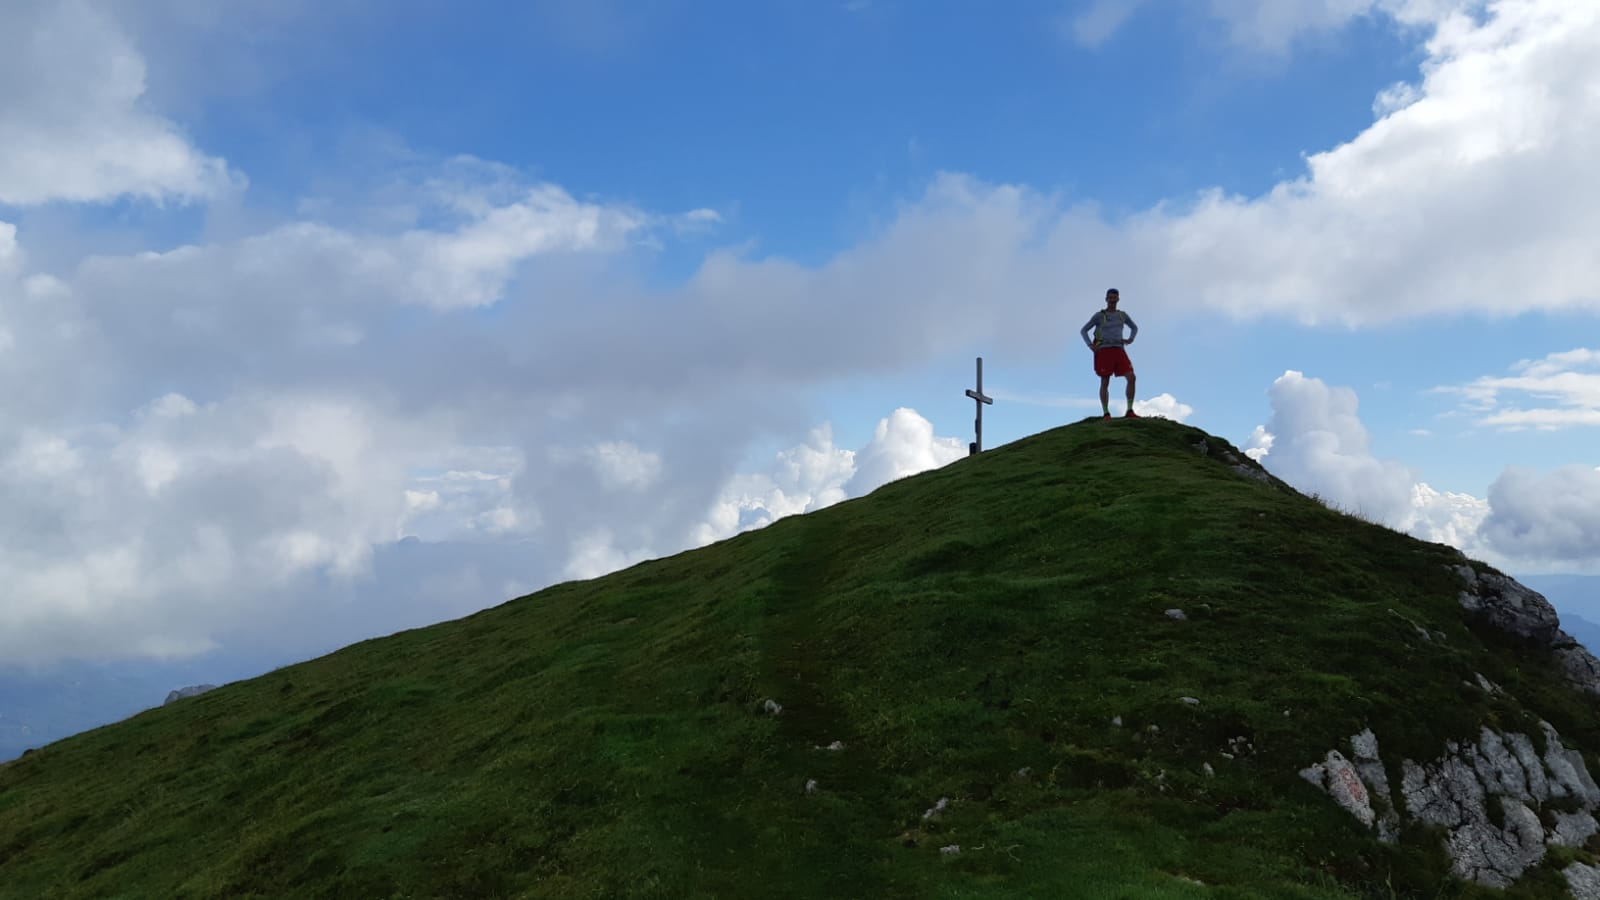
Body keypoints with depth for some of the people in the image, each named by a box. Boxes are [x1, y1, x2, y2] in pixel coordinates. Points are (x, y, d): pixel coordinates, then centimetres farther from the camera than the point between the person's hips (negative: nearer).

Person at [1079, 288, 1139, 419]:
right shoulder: (1099, 315, 3)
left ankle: (1130, 411, -10)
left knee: (1131, 377, -13)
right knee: (1105, 382, -3)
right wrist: (1090, 345, -8)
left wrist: (1130, 339, 10)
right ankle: (1106, 414, 5)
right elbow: (1083, 331, 5)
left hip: (1118, 350, 3)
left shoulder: (1123, 315, 14)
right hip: (1104, 351, -3)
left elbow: (1135, 328, 30)